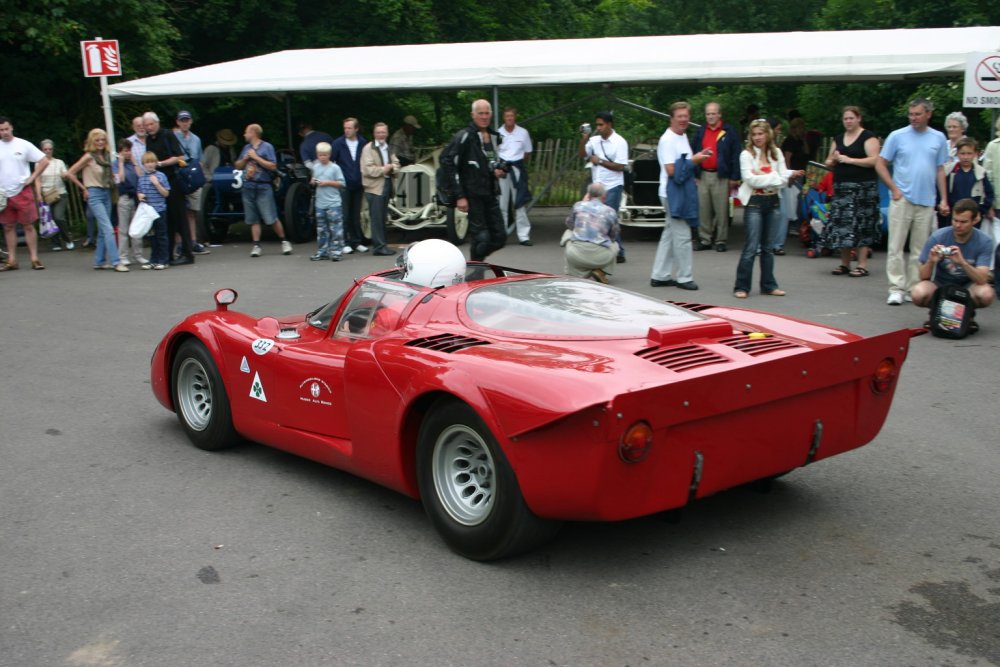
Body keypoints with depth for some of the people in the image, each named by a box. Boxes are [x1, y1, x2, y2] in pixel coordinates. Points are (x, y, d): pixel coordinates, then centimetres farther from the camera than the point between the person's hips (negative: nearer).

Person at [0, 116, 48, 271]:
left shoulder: (23, 145, -2)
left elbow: (44, 161, -1)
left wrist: (32, 178, -6)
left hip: (23, 192, -3)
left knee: (28, 225, -1)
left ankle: (34, 258, 3)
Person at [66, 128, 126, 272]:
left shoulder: (106, 155, 10)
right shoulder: (89, 157, -8)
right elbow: (70, 173, -8)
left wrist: (112, 178, 7)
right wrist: (84, 188, -6)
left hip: (106, 193, 7)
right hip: (94, 194, -7)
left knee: (103, 230, 10)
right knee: (108, 229, -15)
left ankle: (100, 261, 18)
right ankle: (116, 262, -18)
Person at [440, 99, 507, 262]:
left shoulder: (493, 136, 14)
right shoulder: (465, 137, -10)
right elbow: (447, 163, -15)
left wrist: (496, 170, 5)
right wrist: (459, 196, -18)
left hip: (490, 194, 7)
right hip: (473, 196, -7)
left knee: (500, 237, 6)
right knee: (481, 237, -8)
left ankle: (476, 261, 24)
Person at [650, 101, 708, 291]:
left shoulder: (683, 136, 14)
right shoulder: (668, 140, -16)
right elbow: (671, 170, -21)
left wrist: (698, 157, 9)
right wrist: (694, 161, -16)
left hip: (682, 194, 10)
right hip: (673, 194, -10)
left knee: (669, 235, 13)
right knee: (682, 236, -4)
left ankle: (660, 276, 20)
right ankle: (684, 277, 5)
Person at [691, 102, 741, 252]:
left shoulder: (729, 132, 1)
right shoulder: (700, 132, 14)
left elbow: (736, 155, -1)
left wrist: (734, 177, -6)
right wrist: (693, 173, 5)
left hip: (721, 177, -4)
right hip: (702, 176, 4)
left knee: (721, 210, -2)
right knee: (703, 210, 4)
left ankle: (720, 241, 4)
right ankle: (705, 240, 11)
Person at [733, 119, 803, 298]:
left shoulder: (776, 153, 9)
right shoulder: (746, 154, -4)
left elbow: (783, 175, 2)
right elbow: (750, 179, -14)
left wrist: (790, 175, -20)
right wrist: (775, 178, -16)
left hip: (773, 202, 5)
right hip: (754, 203, -4)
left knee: (768, 247, 11)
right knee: (751, 247, -8)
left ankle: (768, 285, 18)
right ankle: (741, 287, -3)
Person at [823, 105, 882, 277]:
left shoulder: (868, 137, -2)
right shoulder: (838, 139, 17)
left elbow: (874, 160, -13)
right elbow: (828, 163, 21)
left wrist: (849, 160, -15)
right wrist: (834, 160, -2)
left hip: (863, 187, -6)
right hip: (841, 187, 6)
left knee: (861, 225, -8)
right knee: (841, 225, 3)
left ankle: (862, 265, -5)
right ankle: (845, 264, 11)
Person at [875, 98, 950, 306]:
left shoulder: (939, 138, 9)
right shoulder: (898, 136, 2)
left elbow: (940, 170, 13)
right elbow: (880, 164, 3)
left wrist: (944, 199, 8)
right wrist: (894, 189, -5)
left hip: (926, 202, 2)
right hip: (902, 199, -2)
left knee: (920, 249, 6)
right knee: (896, 246, -5)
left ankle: (913, 288, 13)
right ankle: (897, 288, -1)